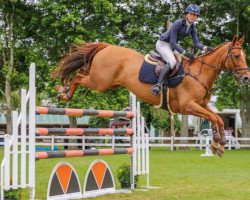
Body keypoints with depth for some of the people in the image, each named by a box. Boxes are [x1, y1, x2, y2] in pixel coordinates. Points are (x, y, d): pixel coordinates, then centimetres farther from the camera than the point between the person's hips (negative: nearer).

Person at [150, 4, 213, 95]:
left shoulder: (192, 28, 0)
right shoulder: (178, 23, -22)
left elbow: (196, 43, -5)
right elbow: (173, 42, -25)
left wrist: (205, 48, -26)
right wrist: (185, 53, -34)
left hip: (172, 46, 9)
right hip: (163, 44, -9)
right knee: (172, 62, -31)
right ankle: (158, 85, -43)